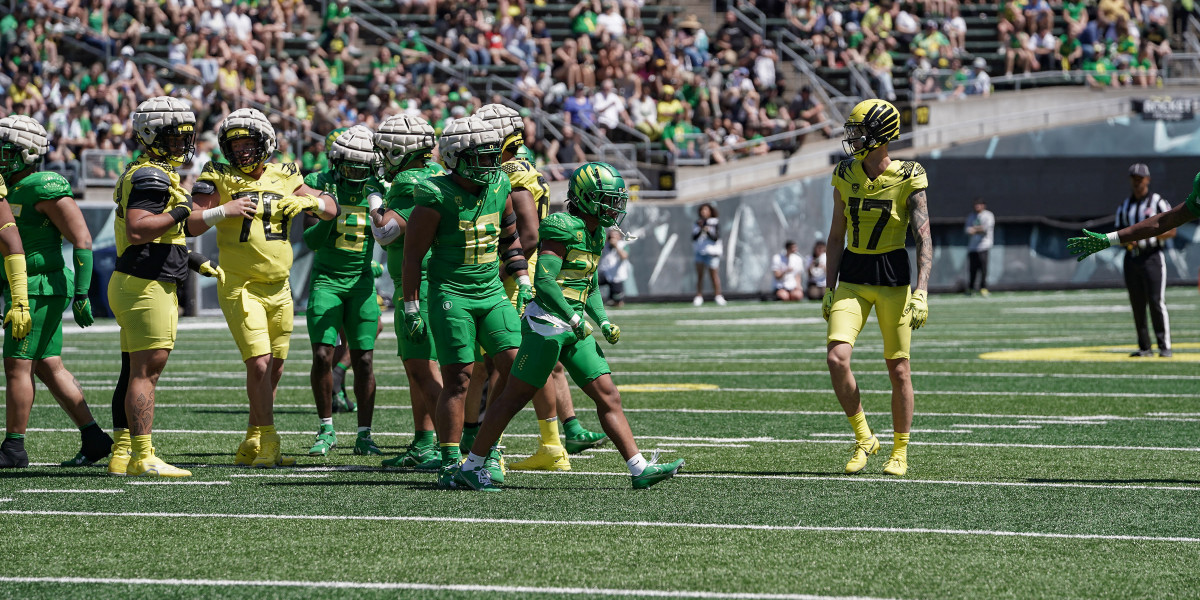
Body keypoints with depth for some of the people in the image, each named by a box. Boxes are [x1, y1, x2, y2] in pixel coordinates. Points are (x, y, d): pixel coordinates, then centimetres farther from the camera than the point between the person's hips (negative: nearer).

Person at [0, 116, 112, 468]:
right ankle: (94, 439, 14)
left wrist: (81, 293, -20)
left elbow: (82, 240, -16)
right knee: (48, 367, 10)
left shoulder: (46, 189, -15)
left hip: (40, 290, -9)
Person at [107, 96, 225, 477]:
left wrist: (195, 261, 19)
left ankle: (121, 454, 13)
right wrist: (181, 213, -21)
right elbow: (137, 231, -24)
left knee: (135, 372, 10)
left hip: (137, 285, 10)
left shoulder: (152, 174, 19)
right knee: (145, 371, -9)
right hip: (146, 286, -10)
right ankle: (142, 458, -9)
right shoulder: (151, 176, -14)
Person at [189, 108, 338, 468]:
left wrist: (307, 201, -10)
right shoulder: (219, 179, -4)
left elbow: (330, 209, 10)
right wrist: (222, 211, -23)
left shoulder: (283, 178, 8)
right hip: (240, 288, -5)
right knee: (259, 363, -15)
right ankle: (268, 441, -5)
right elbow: (190, 224, -9)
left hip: (279, 288, 5)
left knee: (274, 368, 8)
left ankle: (252, 445, 19)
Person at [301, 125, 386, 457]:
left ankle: (364, 435, 6)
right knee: (322, 355, -9)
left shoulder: (377, 189, -1)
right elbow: (311, 241, -6)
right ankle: (326, 431, 5)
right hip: (326, 279, -1)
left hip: (361, 280, 1)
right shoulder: (320, 184, -5)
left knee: (364, 359, -2)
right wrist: (328, 217, -25)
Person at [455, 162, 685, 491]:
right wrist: (575, 319, -21)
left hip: (572, 327, 9)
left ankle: (640, 469, 3)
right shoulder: (564, 228, -14)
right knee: (515, 396, -2)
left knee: (607, 395, 3)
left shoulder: (594, 235, 15)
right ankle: (470, 467, 6)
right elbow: (543, 281, -22)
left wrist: (604, 323, 9)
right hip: (546, 322, -9)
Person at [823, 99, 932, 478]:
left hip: (893, 277, -3)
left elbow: (924, 240, -11)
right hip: (852, 278, 3)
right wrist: (830, 289, 8)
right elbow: (836, 236, 11)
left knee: (898, 369, 3)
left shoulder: (907, 179, -10)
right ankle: (863, 438, 4)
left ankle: (900, 451, 19)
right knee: (837, 358, -14)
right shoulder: (846, 176, 2)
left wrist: (921, 293, -20)